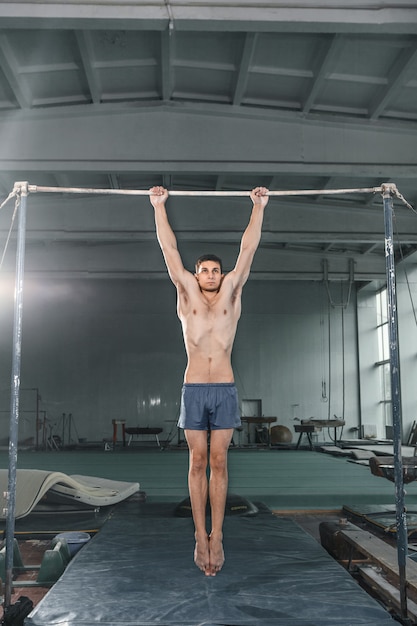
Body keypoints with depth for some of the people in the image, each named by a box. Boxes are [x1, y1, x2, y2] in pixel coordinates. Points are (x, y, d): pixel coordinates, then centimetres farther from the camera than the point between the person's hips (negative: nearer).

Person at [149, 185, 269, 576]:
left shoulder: (231, 295, 10)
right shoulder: (187, 296, 9)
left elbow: (248, 250, 8)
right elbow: (169, 249, 8)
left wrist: (259, 208, 7)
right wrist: (158, 206, 7)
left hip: (224, 390, 0)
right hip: (194, 390, 0)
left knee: (218, 463, 2)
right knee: (198, 463, 3)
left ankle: (216, 537, 6)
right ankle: (201, 537, 8)